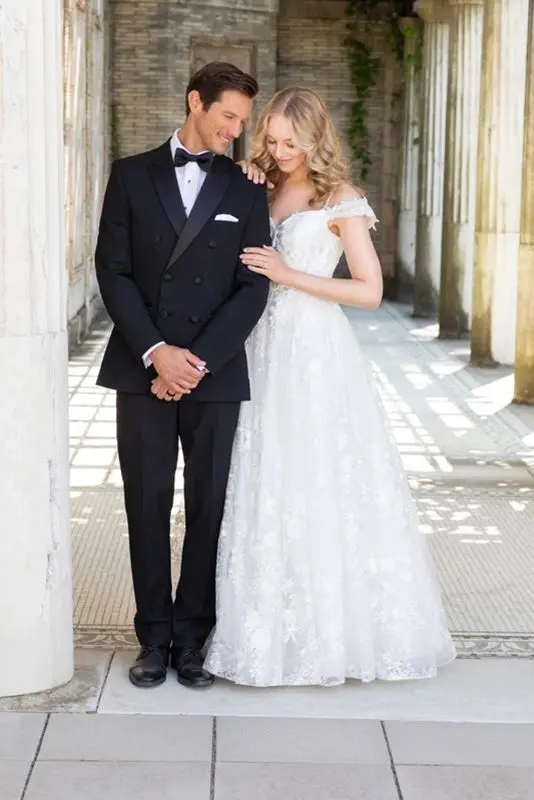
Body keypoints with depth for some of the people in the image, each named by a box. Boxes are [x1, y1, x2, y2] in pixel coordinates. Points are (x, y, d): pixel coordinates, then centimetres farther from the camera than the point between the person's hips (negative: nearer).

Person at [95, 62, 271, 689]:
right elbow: (113, 272, -1)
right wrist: (156, 352, -12)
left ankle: (192, 636, 16)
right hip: (141, 370, 0)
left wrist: (197, 360, -11)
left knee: (209, 507, 5)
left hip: (215, 374, 1)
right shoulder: (132, 176, 6)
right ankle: (154, 636, 15)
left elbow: (253, 288, 0)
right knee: (147, 507, 4)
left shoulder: (246, 190, 7)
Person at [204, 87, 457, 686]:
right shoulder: (264, 194, 13)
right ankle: (273, 627, 14)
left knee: (319, 489, -2)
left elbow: (371, 291, -7)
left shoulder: (341, 201, -3)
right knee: (266, 493, 5)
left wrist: (291, 275, -14)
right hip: (264, 351, 5)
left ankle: (333, 631, 8)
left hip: (316, 354, -5)